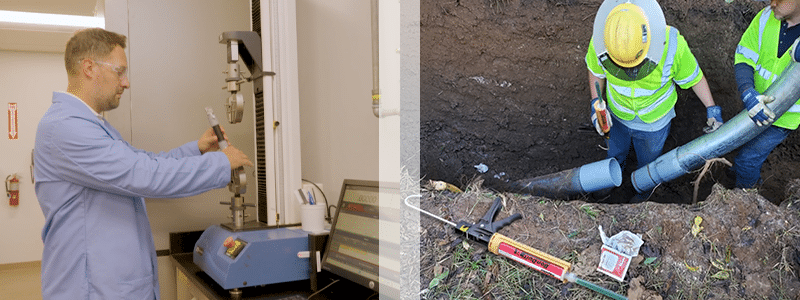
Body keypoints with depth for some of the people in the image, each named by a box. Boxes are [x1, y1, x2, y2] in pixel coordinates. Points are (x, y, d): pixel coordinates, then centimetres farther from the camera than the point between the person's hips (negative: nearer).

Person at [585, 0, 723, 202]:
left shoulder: (672, 45, -38)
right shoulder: (600, 43, -34)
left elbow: (693, 76, -16)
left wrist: (712, 108, -9)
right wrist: (596, 103, -18)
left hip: (654, 121, -1)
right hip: (618, 116, 1)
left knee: (648, 159, 28)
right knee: (616, 150, 32)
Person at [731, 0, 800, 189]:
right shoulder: (766, 17, -14)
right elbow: (743, 58, -15)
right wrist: (748, 94, -32)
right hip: (757, 103, 4)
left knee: (747, 158, 1)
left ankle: (746, 190, 31)